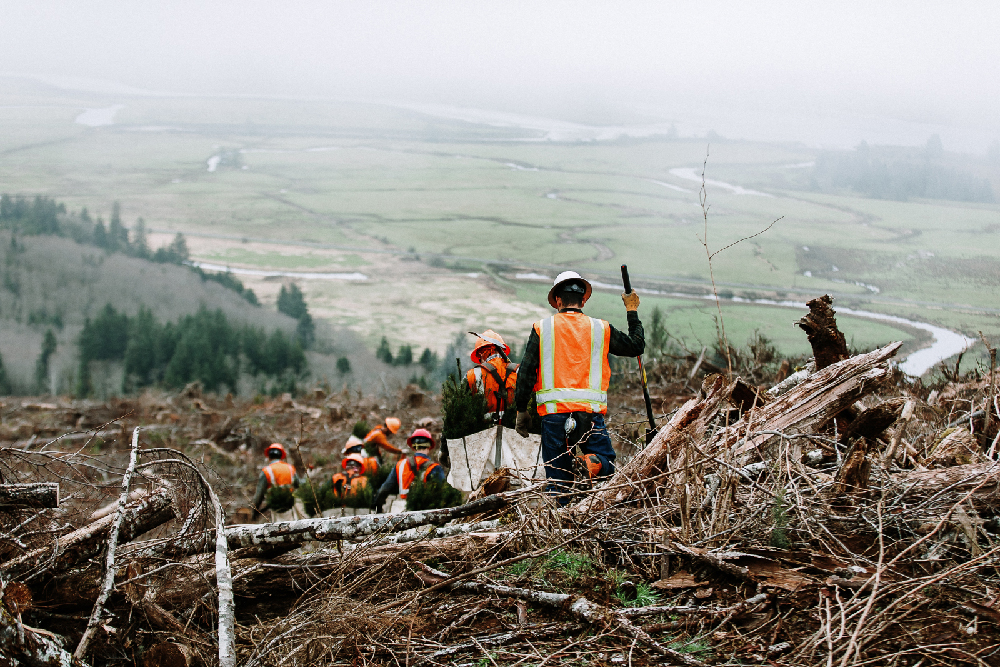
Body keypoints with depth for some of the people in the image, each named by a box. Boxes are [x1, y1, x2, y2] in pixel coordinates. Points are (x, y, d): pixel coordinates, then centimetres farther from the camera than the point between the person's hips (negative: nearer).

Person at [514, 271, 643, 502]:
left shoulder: (541, 329, 4)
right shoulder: (601, 329, 7)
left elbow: (526, 372, 2)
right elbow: (636, 346, 21)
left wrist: (521, 411, 12)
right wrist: (632, 311, 34)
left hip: (553, 412, 0)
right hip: (591, 413, 0)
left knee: (558, 477, 8)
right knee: (605, 465, 11)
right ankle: (592, 464, -23)